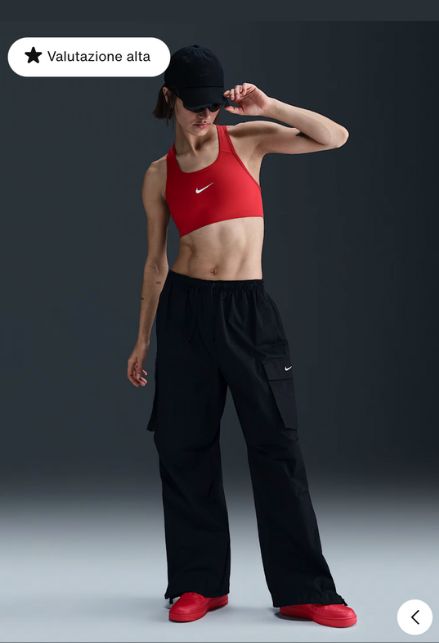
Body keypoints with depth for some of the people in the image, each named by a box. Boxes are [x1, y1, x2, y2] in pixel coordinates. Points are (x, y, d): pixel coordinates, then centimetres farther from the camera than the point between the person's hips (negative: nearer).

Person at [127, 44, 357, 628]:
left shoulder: (247, 140, 5)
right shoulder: (159, 175, 8)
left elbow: (335, 137, -3)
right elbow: (156, 260, 13)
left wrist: (269, 108, -13)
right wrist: (143, 338, 14)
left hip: (249, 308, -1)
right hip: (185, 309, 2)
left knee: (277, 445, -3)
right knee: (185, 448, 4)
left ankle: (304, 590, 5)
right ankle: (200, 583, 18)